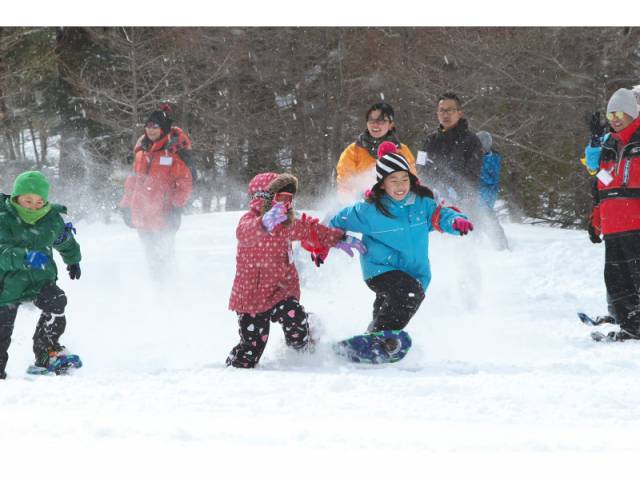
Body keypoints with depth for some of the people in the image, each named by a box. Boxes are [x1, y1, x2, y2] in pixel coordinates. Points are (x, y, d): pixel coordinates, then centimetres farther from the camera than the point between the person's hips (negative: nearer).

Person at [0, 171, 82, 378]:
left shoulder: (52, 219, -4)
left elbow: (66, 242, 20)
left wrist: (73, 260, 36)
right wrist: (25, 257, -51)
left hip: (41, 278, 2)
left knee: (55, 301, -27)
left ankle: (47, 348, -12)